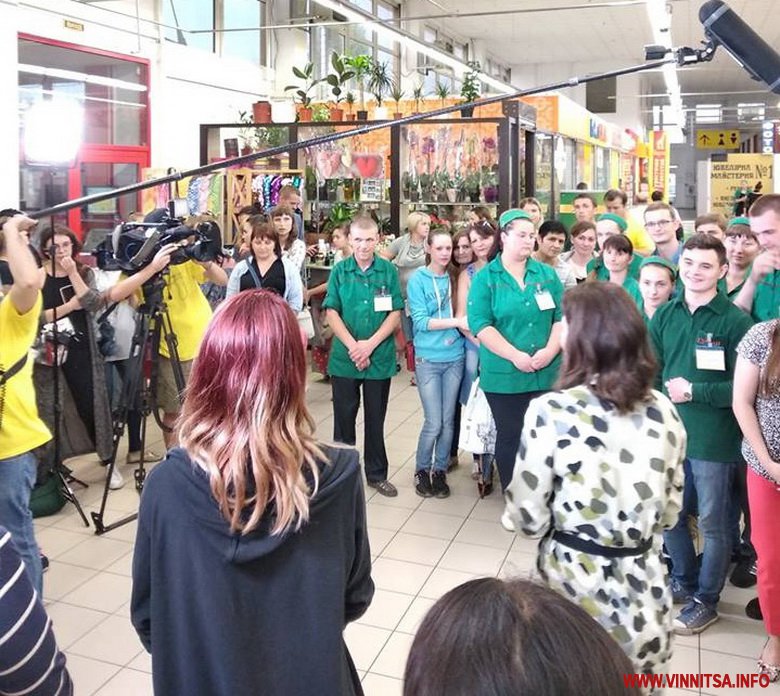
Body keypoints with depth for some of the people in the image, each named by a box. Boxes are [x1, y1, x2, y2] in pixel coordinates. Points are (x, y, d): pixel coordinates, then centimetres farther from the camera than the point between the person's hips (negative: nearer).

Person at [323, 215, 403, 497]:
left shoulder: (388, 271, -1)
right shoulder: (339, 271, 0)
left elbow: (395, 314, -4)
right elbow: (332, 313, -3)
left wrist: (370, 344, -13)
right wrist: (352, 346, -14)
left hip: (380, 357, 0)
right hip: (344, 357, 0)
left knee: (375, 418, 11)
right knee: (344, 416, 9)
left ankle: (376, 473, 24)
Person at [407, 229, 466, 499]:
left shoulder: (454, 277, 6)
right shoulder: (418, 279, -6)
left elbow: (461, 312, 12)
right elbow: (420, 321, -14)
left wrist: (463, 323, -9)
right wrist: (456, 322, -20)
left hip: (455, 357, 4)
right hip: (428, 359, -4)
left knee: (448, 421, 9)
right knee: (434, 423, -2)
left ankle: (440, 470, 25)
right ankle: (421, 470, 20)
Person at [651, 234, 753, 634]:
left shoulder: (735, 321, -11)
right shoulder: (665, 315, 4)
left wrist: (694, 391, -17)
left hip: (713, 439, -5)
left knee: (712, 523, 10)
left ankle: (705, 601, 28)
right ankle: (684, 581, 41)